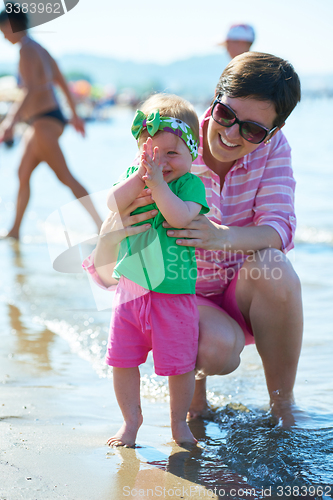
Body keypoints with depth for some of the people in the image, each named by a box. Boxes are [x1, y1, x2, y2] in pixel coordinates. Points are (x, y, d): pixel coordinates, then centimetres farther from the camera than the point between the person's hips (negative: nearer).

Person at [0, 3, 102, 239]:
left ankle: (102, 226, -13)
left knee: (65, 176, -11)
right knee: (23, 174, 12)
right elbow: (62, 83, 22)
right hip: (39, 122, 10)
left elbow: (32, 90, -24)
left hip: (45, 121, -10)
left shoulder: (27, 50, -12)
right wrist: (74, 114, 29)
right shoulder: (40, 49, 17)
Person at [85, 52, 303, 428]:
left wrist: (224, 236, -47)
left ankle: (283, 404, -12)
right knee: (218, 349, -35)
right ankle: (194, 373, 7)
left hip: (245, 296, 3)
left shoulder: (273, 147, -11)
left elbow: (278, 227, -24)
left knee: (270, 264, -32)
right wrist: (111, 238, -49)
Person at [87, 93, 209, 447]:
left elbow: (180, 217, -25)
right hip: (130, 288, 4)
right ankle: (131, 419, 28)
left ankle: (179, 421, 28)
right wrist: (141, 176, -22)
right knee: (122, 360, 8)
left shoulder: (190, 183, -7)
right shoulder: (132, 176, 4)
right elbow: (113, 204, -13)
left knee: (179, 364, 4)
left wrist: (157, 183, -28)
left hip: (175, 294, -3)